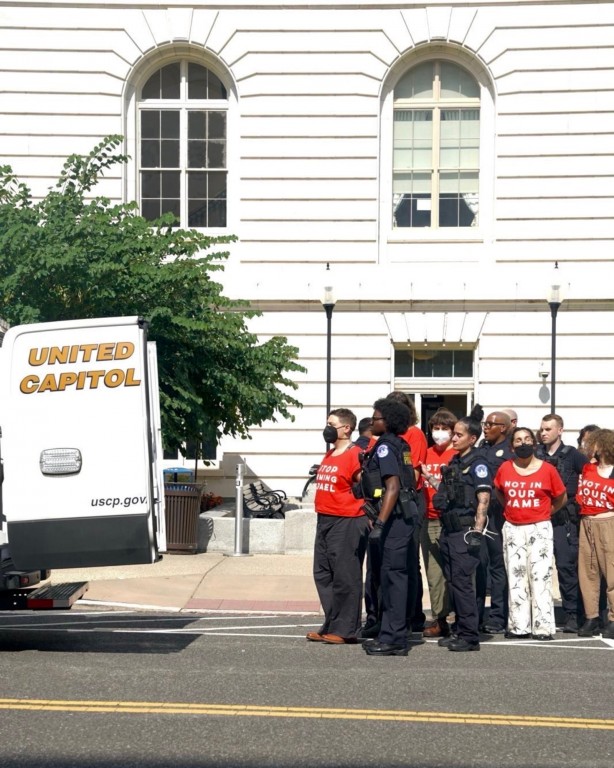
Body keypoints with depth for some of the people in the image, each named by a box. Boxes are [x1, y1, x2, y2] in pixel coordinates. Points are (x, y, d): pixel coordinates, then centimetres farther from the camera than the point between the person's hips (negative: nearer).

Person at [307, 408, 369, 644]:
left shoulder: (355, 455, -11)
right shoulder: (330, 455, 16)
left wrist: (367, 517, -19)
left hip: (347, 522, -10)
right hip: (324, 520, 10)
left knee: (345, 577, -4)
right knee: (323, 575, 12)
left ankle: (345, 630, 2)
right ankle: (331, 626, 20)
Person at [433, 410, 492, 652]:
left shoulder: (477, 464, -8)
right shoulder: (453, 463, 17)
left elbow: (483, 500, -14)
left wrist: (477, 531, -20)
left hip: (465, 530, -9)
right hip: (448, 529, 9)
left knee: (462, 582, -10)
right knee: (453, 582, 11)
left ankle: (470, 636, -7)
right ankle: (460, 631, 19)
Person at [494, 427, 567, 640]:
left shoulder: (547, 469, -5)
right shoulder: (505, 469, 2)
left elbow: (561, 497, 7)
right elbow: (499, 493, 21)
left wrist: (544, 513, 8)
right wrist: (512, 510, 12)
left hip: (539, 529, -3)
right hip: (512, 529, 3)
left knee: (540, 577, -6)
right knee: (516, 578, 6)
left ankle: (543, 627, -3)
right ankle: (518, 626, 12)